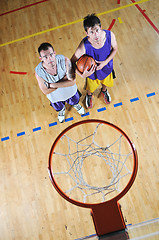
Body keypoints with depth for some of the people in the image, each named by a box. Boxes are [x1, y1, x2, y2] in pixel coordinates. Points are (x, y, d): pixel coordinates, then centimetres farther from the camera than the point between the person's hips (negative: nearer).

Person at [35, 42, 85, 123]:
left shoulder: (64, 60, -35)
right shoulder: (39, 72, -35)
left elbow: (72, 82, -33)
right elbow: (45, 91, -24)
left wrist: (52, 85, -36)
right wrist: (63, 81, -30)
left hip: (70, 91, 0)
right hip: (55, 97, 0)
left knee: (74, 101, 35)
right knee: (59, 107, 34)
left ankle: (76, 104, 74)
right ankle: (62, 110, 73)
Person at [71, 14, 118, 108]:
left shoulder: (110, 35, -31)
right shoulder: (84, 45, -38)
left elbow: (115, 49, -11)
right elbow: (72, 61, -26)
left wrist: (105, 62, -25)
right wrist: (82, 75, -41)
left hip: (107, 68, 3)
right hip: (92, 71, -2)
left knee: (106, 82, 34)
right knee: (91, 87, 27)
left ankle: (104, 91, 71)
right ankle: (89, 95, 66)